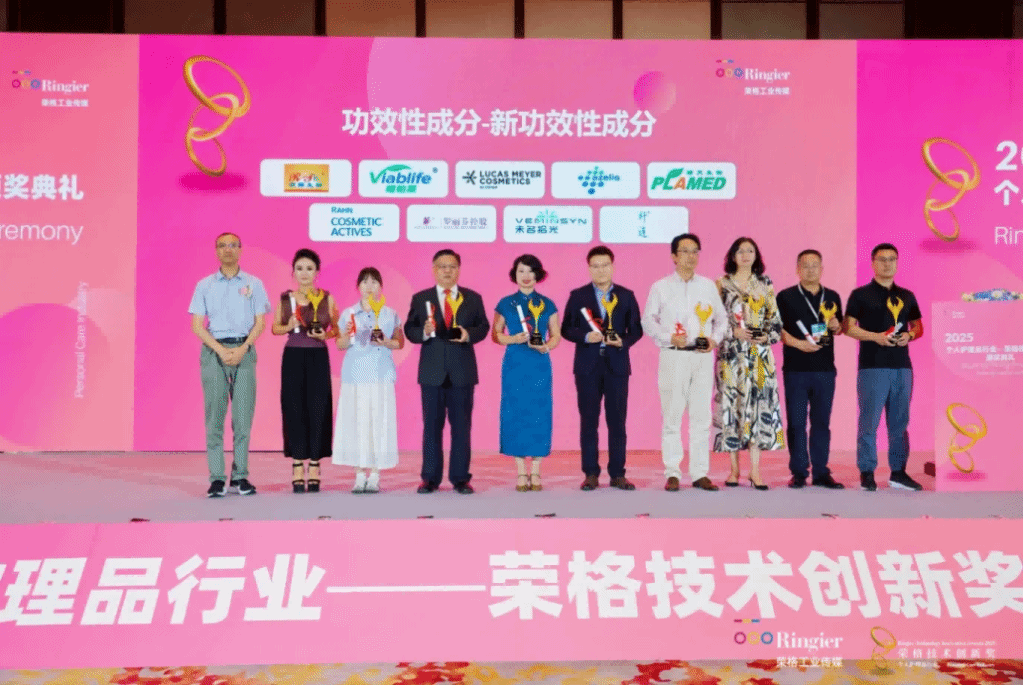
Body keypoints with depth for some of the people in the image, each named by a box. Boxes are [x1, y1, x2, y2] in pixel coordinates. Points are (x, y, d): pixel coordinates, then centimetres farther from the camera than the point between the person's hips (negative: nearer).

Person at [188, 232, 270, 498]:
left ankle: (240, 476, 5)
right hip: (213, 350, 0)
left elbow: (260, 322, 5)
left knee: (243, 416, -2)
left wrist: (241, 350, -10)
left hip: (244, 351, 0)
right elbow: (197, 325, 4)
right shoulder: (205, 285, 9)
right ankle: (216, 478, -2)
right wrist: (221, 350, -10)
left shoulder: (253, 284, 9)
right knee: (214, 416, -3)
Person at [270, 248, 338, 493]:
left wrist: (324, 335, -11)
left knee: (318, 409, -1)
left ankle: (314, 466, 7)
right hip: (293, 357, 1)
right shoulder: (285, 298, 6)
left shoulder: (327, 298, 3)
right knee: (294, 409, 1)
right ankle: (298, 466, 7)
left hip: (318, 358, -1)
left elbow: (336, 328, 8)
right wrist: (288, 327, -9)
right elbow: (275, 328, 11)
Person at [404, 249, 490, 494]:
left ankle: (460, 478, 10)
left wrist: (469, 334, -13)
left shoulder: (473, 298, 8)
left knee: (461, 426, 3)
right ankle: (430, 478, 11)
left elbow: (483, 326, 7)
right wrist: (424, 332, -17)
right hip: (432, 372, 0)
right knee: (432, 425, 4)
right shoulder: (420, 299, 7)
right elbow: (409, 330, 4)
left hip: (462, 371, 0)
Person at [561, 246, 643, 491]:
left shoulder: (626, 296, 7)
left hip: (617, 365, 1)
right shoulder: (578, 296, 5)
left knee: (617, 421, 2)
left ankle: (617, 474, 9)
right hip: (587, 366, 0)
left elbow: (636, 329, 7)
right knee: (589, 421, 2)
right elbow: (566, 329, 3)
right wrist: (585, 337, -14)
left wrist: (623, 341, -12)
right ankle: (590, 473, 9)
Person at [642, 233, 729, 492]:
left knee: (702, 417, 2)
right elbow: (648, 321, 4)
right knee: (672, 416, -2)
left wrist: (715, 338, -3)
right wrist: (670, 337, -10)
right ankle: (672, 474, 4)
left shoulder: (708, 286, 13)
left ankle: (700, 473, 8)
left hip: (703, 356, 2)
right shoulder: (660, 287, 6)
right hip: (673, 356, -2)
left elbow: (722, 318, 15)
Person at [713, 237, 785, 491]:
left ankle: (755, 471, -2)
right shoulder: (722, 284, 6)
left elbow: (775, 318, 11)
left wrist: (767, 336, -6)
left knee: (758, 405, -5)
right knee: (731, 404, -2)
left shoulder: (765, 284, 11)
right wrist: (734, 331, -11)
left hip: (760, 354, 1)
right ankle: (734, 469, 8)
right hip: (731, 353, -1)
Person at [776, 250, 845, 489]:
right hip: (796, 368, -3)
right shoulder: (785, 296, 1)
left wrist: (836, 326, -1)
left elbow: (839, 328, 22)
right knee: (796, 422, 0)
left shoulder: (832, 297, 13)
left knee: (822, 422, 6)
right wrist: (798, 343, -16)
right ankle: (799, 472, 7)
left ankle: (821, 472, 13)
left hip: (825, 369, 3)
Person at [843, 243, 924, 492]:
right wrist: (875, 336, -16)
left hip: (902, 366, 5)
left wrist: (909, 335, -3)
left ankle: (898, 472, 16)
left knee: (900, 422, 8)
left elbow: (918, 326, 19)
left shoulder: (906, 296, 15)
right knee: (869, 422, -5)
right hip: (872, 366, -4)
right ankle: (867, 473, 1)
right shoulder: (861, 294, 2)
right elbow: (849, 327, -3)